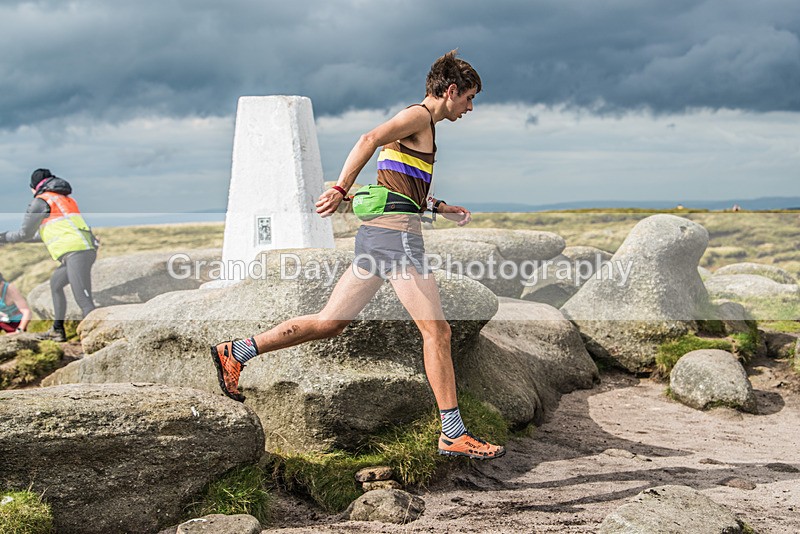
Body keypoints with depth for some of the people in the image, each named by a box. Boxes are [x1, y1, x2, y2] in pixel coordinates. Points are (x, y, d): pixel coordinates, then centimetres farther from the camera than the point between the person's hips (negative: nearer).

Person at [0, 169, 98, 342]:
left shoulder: (41, 201, 5)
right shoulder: (66, 198, 28)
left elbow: (25, 233, 9)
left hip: (76, 252, -9)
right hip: (87, 249, 9)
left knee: (84, 301, -17)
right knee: (55, 284, 27)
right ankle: (58, 331, 33)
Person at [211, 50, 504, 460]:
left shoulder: (421, 125, 26)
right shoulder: (419, 115, -4)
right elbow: (370, 139, -22)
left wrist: (441, 208, 28)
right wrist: (340, 189, -30)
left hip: (379, 233, 10)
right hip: (395, 232, -10)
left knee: (328, 323, 9)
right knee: (436, 332, -7)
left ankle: (236, 353, 12)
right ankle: (453, 434, -4)